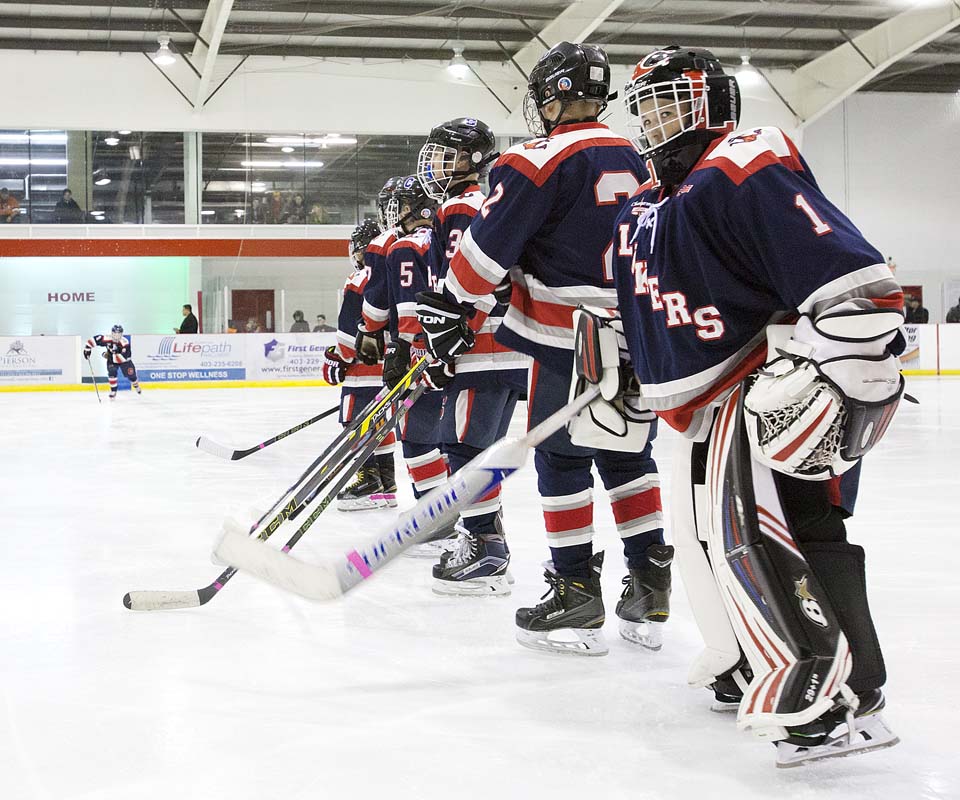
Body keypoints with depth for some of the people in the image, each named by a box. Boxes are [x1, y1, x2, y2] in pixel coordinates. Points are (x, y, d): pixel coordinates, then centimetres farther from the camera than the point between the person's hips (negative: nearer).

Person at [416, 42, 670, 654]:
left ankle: (577, 592, 4)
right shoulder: (633, 160, 13)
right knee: (627, 454, 14)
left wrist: (449, 307, -5)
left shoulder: (546, 158, -12)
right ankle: (649, 590, 15)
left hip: (569, 336, -7)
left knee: (561, 458, 2)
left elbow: (491, 243, -14)